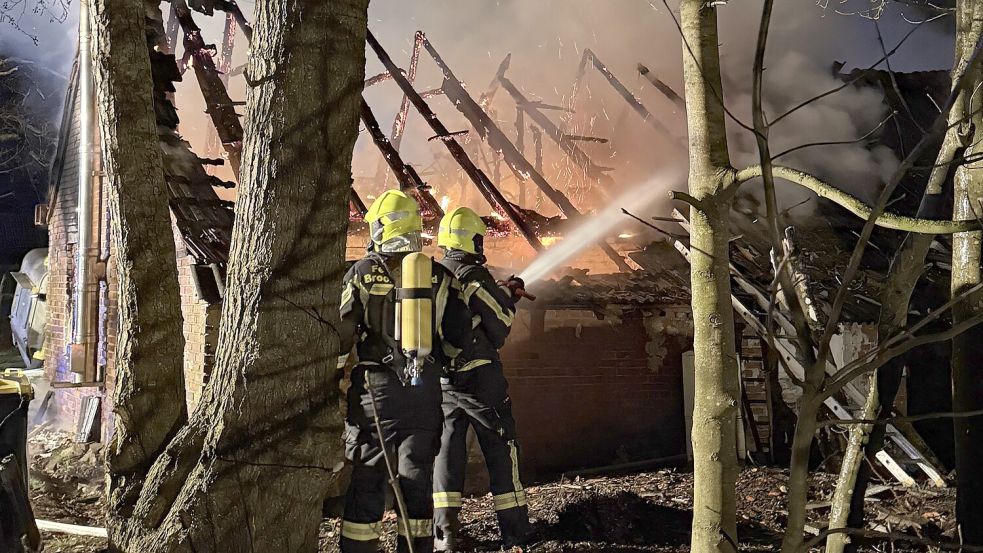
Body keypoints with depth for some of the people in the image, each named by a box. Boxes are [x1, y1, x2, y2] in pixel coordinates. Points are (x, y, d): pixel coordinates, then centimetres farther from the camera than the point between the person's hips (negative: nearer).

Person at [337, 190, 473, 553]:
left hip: (374, 386, -2)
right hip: (424, 388, 3)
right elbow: (459, 335, 3)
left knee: (367, 476, 4)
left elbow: (342, 332, -4)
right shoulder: (440, 277, 4)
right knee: (416, 475, 10)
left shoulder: (362, 273, -4)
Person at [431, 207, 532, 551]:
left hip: (441, 379, 5)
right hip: (479, 376, -5)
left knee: (447, 449, 10)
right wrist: (511, 299, 9)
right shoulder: (476, 278, -13)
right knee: (501, 448, 6)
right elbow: (499, 331, -7)